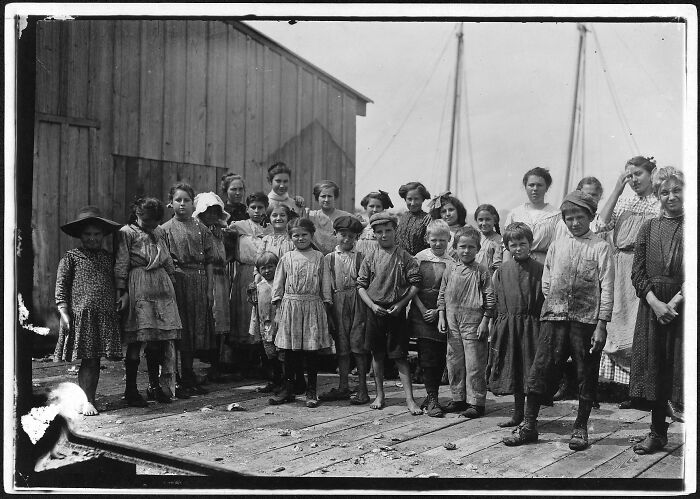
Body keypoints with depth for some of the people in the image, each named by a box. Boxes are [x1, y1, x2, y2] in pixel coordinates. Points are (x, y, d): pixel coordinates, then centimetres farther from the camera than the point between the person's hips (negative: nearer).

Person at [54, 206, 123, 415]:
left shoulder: (108, 258, 16)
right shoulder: (71, 257, 3)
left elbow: (116, 286, 21)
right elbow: (61, 287, -1)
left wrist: (119, 308, 12)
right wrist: (64, 314, -8)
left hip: (106, 316, 4)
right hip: (81, 314, -4)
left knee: (95, 360, 6)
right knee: (88, 360, -6)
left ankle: (90, 398, 14)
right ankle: (86, 402, -1)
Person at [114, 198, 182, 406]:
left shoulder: (159, 232, 17)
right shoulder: (126, 232, -1)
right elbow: (121, 264, -5)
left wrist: (172, 285, 14)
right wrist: (121, 292, -11)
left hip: (162, 287, 6)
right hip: (138, 289, -6)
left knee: (161, 338, 4)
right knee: (136, 340, -5)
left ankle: (155, 384, 18)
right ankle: (131, 390, 2)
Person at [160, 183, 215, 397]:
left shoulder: (202, 229, 9)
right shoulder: (166, 229, 1)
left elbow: (209, 261, 7)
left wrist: (210, 289, 2)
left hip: (199, 283, 3)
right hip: (176, 282, -3)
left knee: (195, 329, 7)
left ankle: (188, 376, 18)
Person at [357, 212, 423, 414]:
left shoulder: (404, 257, -2)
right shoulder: (370, 258, 4)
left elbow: (415, 282, -4)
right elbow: (361, 285, 4)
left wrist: (401, 304, -12)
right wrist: (372, 305, -9)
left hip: (397, 311, -2)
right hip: (375, 312, 3)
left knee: (400, 356, -3)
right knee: (377, 355, 10)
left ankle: (410, 399, 0)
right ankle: (380, 396, 21)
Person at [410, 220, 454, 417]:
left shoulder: (452, 263, 1)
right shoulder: (420, 258, 1)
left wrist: (438, 311, -10)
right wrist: (423, 310, -8)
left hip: (443, 314, 1)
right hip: (422, 314, -1)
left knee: (440, 357, 4)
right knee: (428, 356, -4)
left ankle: (431, 397, 17)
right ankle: (432, 398, 2)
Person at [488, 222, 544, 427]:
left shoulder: (539, 269, -3)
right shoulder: (502, 271, 7)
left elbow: (545, 299, -4)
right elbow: (497, 300, 11)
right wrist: (500, 323, 6)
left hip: (531, 325, -4)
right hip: (508, 326, 4)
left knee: (531, 372, -2)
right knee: (513, 371, 12)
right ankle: (518, 414, 25)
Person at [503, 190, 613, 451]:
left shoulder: (600, 247, 0)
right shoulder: (557, 246, 11)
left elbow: (606, 288, -4)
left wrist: (601, 325, -9)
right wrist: (554, 305, 8)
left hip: (586, 320, -2)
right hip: (554, 318, 3)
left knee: (586, 375, 6)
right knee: (541, 369, 1)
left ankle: (580, 427, 19)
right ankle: (528, 425, 10)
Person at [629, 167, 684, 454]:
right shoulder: (648, 228, 11)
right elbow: (638, 272, 4)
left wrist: (674, 302, -16)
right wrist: (655, 302, -10)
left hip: (683, 304, -3)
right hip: (652, 305, 3)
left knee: (682, 364, -3)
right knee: (654, 366, 6)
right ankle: (658, 433, 16)